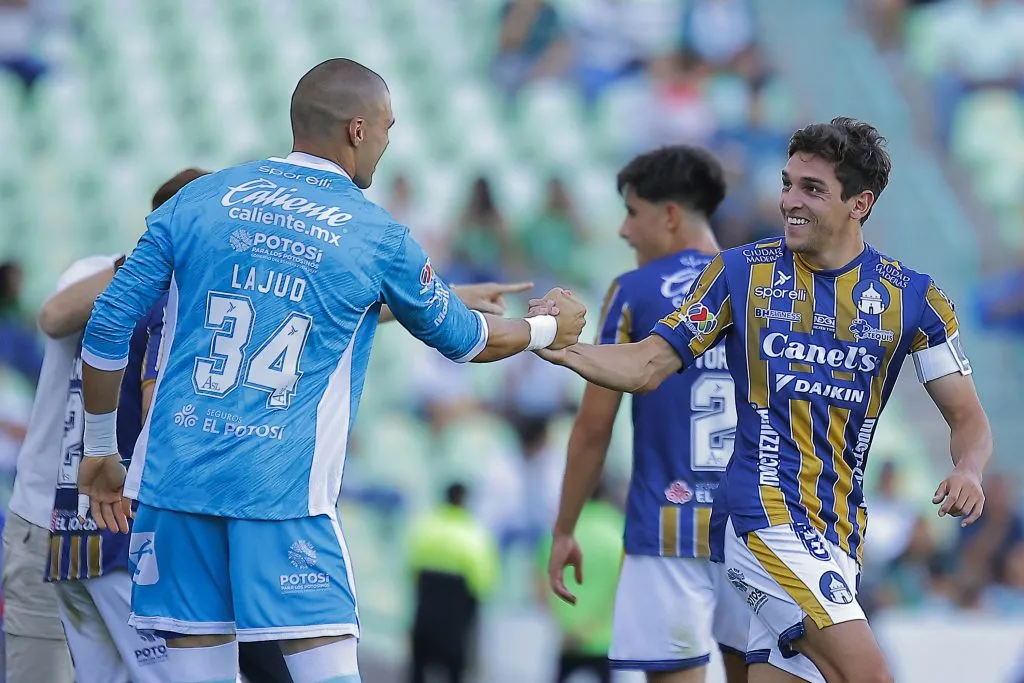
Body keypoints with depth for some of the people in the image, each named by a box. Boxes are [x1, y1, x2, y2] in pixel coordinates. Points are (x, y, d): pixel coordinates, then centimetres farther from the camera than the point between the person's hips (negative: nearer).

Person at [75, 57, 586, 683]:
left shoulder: (198, 201, 8)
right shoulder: (378, 238, 2)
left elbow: (108, 331, 8)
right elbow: (464, 339, 18)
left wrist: (101, 450, 19)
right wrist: (550, 331, 37)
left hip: (175, 468, 3)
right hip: (284, 490, -3)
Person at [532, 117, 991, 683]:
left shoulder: (911, 295, 5)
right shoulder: (742, 272, 2)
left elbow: (967, 417, 8)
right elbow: (648, 366, 4)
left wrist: (968, 471, -14)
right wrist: (565, 349, -13)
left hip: (839, 532, 4)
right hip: (768, 518, -4)